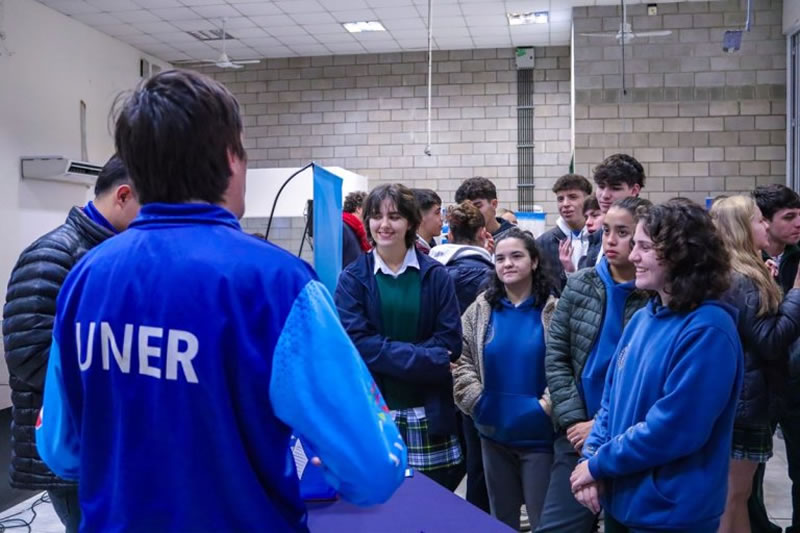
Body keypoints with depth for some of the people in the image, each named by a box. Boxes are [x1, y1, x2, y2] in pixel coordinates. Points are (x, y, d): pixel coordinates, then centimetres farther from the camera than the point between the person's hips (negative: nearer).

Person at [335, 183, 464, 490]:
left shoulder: (435, 275, 5)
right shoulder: (353, 278, 2)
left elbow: (449, 342, -2)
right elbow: (357, 342, -8)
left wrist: (387, 354, -13)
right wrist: (421, 357, -15)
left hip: (429, 415, 1)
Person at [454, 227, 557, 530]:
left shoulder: (553, 310, -7)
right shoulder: (481, 309, 3)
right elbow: (461, 358, 4)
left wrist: (548, 405, -16)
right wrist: (476, 400, -5)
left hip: (539, 435, -4)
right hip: (494, 433, 4)